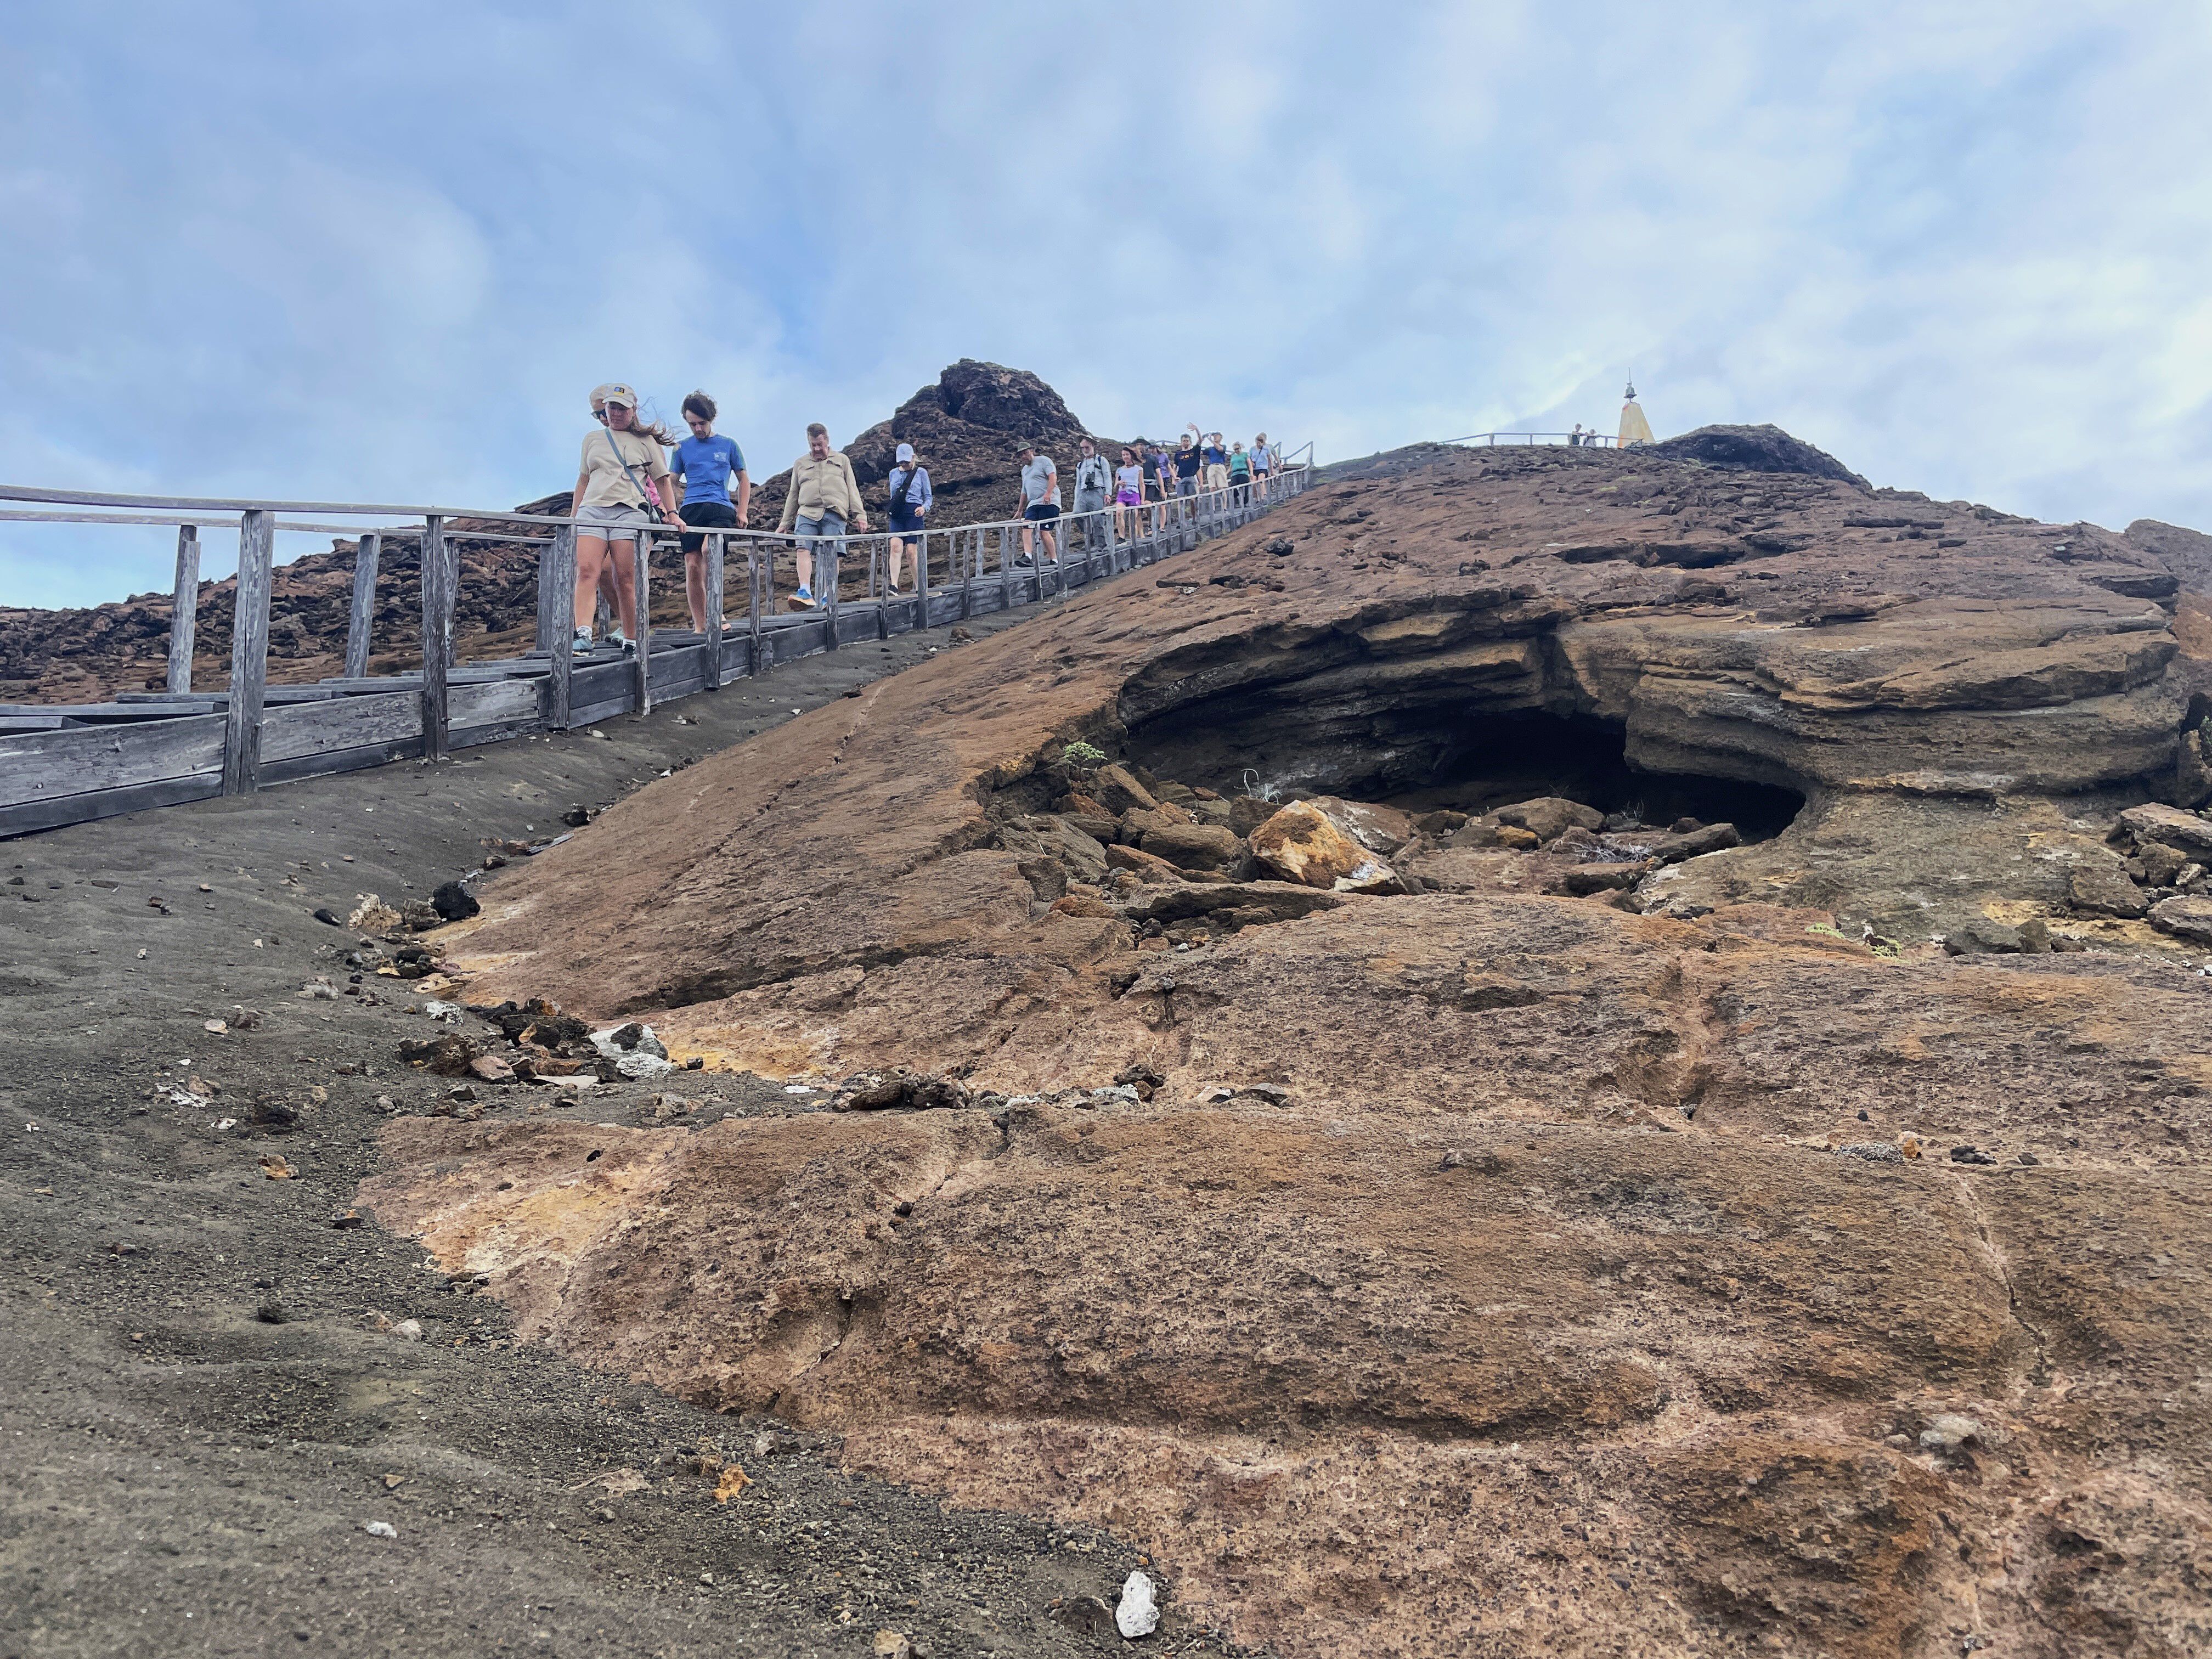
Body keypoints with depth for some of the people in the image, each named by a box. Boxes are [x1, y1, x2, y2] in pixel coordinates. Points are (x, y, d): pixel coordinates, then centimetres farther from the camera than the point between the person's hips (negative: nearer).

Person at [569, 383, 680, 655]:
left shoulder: (645, 441, 14)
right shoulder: (592, 439, 21)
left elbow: (662, 480, 16)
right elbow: (583, 479, 26)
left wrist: (672, 513, 5)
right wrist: (573, 516, 22)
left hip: (629, 512, -2)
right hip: (592, 510, 2)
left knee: (626, 577, -9)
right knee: (587, 570, -16)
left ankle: (629, 637, -3)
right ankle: (582, 635, -29)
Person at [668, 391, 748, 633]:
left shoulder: (728, 446, 13)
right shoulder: (682, 448, 16)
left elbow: (744, 480, 19)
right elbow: (670, 482, 16)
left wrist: (742, 512, 7)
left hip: (721, 508, -2)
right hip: (691, 510, 2)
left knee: (708, 549, -30)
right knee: (692, 567, -5)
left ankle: (714, 611, -16)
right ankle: (699, 626, 1)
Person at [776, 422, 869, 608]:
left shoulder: (841, 460, 18)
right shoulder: (800, 464, 22)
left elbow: (852, 489, 14)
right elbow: (793, 495, 24)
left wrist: (860, 515, 3)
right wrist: (785, 523, 21)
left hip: (834, 514, -1)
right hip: (807, 513, 1)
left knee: (831, 555, -8)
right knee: (802, 548, -19)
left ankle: (828, 596, -6)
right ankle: (805, 592, -29)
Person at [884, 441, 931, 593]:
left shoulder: (921, 472, 6)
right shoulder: (894, 473, 18)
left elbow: (928, 497, 4)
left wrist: (924, 507, -14)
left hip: (913, 513, -3)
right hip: (897, 515, 3)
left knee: (913, 550, -6)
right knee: (895, 546, -15)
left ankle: (918, 587, 3)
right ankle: (894, 585, -24)